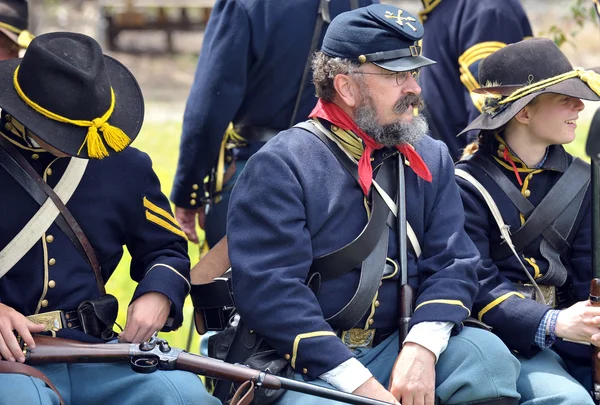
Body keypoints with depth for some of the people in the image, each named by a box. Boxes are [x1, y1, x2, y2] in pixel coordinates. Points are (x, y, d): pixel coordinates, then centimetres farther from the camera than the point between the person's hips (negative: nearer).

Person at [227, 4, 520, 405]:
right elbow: (268, 288, -18)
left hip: (393, 350, 5)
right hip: (304, 364, -5)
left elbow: (453, 262, 3)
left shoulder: (431, 159, 10)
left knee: (487, 354, -21)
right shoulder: (280, 165, -9)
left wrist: (421, 348, -18)